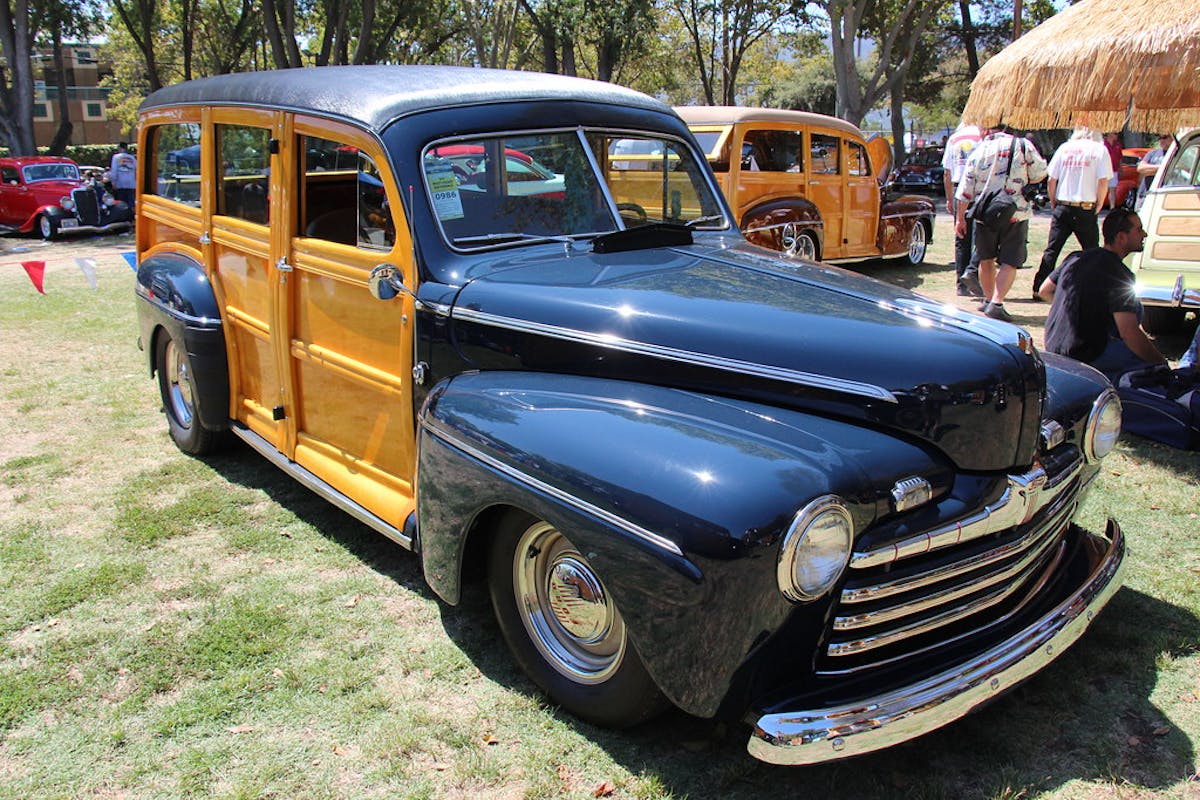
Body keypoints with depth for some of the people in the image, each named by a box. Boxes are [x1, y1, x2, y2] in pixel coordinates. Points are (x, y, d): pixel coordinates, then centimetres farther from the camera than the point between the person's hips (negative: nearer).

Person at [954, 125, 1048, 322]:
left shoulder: (978, 152, 3)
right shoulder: (1022, 145, -4)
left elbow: (965, 191, 3)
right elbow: (1040, 173, 0)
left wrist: (960, 218, 11)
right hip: (1015, 214, -2)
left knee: (986, 259, 18)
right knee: (1009, 263, -1)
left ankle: (988, 299, 28)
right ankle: (996, 303, -14)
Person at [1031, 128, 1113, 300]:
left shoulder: (1064, 148, 8)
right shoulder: (1099, 149, 1)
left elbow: (1051, 181, 5)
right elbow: (1103, 182, -7)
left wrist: (1053, 204, 15)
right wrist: (1099, 206, 3)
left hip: (1062, 207, 2)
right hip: (1086, 209, -2)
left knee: (1051, 250, 6)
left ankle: (1039, 289, 3)